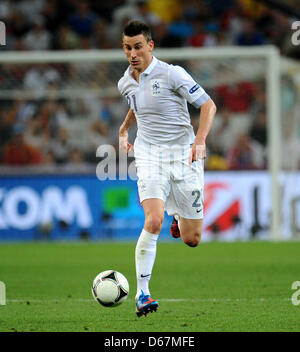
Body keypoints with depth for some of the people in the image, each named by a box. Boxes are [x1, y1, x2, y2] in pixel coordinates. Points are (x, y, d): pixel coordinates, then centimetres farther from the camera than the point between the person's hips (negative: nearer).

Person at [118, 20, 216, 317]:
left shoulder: (171, 74, -11)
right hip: (149, 156, 2)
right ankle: (142, 294, -17)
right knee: (153, 222, -25)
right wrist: (123, 131, 21)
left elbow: (208, 105, -11)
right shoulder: (126, 83, 5)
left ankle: (178, 214, 42)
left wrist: (200, 141, -23)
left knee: (191, 240, 4)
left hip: (184, 157, -2)